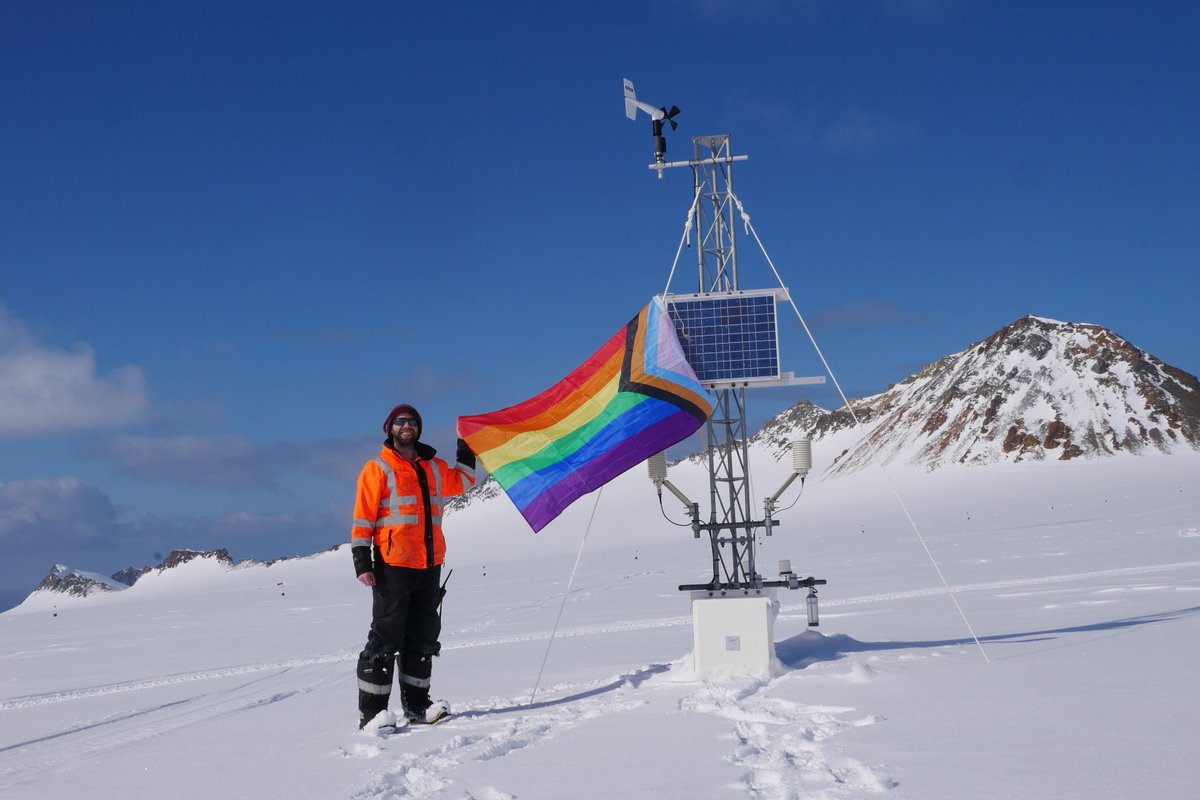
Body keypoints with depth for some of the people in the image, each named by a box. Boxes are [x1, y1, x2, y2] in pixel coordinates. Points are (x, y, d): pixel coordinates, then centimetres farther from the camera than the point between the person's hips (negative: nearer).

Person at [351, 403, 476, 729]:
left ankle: (416, 705, 18)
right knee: (386, 639, -6)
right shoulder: (377, 469, 0)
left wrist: (465, 449, 19)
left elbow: (463, 482, 31)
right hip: (393, 566, -6)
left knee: (424, 638, 10)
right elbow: (363, 518, -3)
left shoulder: (434, 468, 15)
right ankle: (371, 712, -3)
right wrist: (362, 561, -11)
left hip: (430, 566, 6)